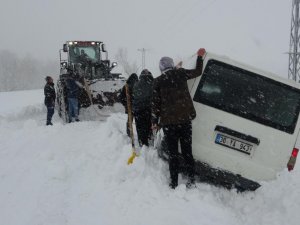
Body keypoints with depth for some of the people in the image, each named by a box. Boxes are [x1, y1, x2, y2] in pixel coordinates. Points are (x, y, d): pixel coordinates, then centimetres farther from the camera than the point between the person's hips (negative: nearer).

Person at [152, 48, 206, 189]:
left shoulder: (158, 81, 1)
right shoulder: (180, 73, 4)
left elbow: (156, 103, 1)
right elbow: (197, 71, 20)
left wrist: (154, 122, 9)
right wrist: (200, 57, 33)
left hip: (168, 121, -2)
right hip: (185, 118, 2)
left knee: (173, 153, 5)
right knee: (187, 151, 11)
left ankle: (174, 183, 6)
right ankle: (191, 179, 7)